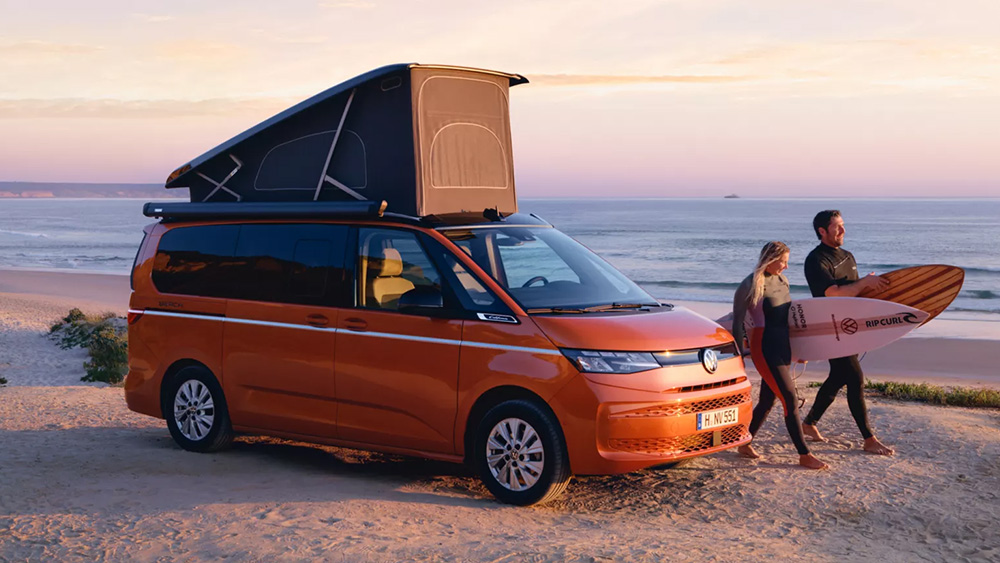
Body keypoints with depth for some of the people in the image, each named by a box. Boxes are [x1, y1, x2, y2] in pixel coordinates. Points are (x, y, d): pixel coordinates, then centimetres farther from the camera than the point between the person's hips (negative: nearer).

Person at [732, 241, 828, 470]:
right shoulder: (751, 286, -13)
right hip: (764, 348, -8)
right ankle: (804, 455, -2)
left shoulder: (781, 281, 10)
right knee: (790, 398, -8)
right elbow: (737, 322, -9)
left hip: (783, 345, 8)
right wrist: (738, 355, -9)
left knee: (768, 400, 12)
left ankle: (745, 444, 27)